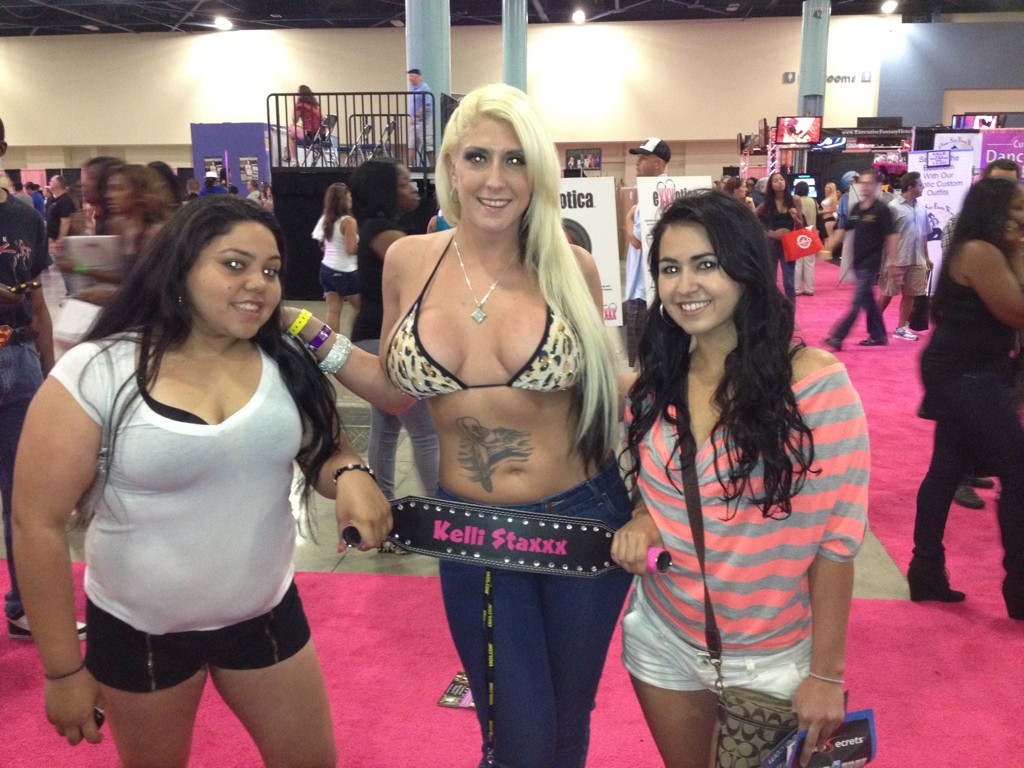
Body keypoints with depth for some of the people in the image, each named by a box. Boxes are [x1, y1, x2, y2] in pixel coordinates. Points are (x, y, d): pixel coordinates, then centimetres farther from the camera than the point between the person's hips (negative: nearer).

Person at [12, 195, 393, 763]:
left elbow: (325, 454, 3)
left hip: (267, 611, 3)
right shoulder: (96, 374, -18)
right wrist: (63, 669, -9)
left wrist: (350, 475, -23)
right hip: (138, 629, -2)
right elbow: (38, 523, -13)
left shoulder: (287, 364, -7)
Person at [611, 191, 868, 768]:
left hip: (772, 658, -4)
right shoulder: (654, 384, -3)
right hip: (663, 639, 5)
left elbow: (837, 537, -17)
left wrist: (826, 674, -14)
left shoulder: (816, 382, -20)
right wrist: (642, 526, -12)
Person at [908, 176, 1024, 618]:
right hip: (969, 378, -11)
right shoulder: (981, 252, -16)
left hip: (962, 375, 11)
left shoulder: (977, 251, 16)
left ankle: (926, 573, 20)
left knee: (947, 470, 12)